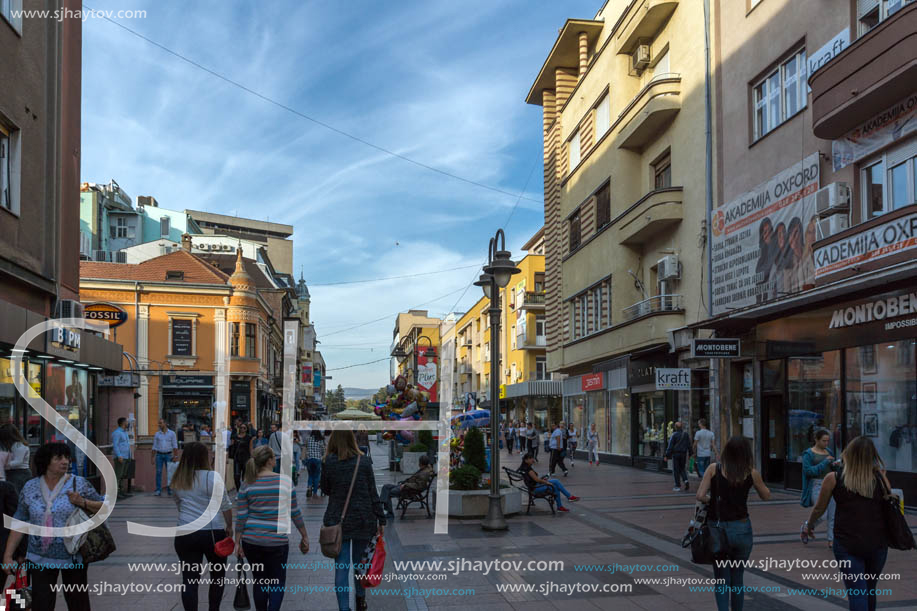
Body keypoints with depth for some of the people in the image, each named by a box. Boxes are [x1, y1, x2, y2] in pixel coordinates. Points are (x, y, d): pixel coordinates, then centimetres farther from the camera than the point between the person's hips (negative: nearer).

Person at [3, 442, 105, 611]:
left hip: (73, 556, -1)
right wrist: (8, 555, 2)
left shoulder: (79, 484, -5)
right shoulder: (30, 488, 1)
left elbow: (103, 507, 1)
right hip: (40, 557, 1)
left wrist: (82, 502, -17)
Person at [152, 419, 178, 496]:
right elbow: (154, 446, 8)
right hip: (159, 455, 1)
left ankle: (170, 490, 7)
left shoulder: (172, 433, 2)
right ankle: (158, 491, -3)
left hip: (168, 455, -1)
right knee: (158, 473, -4)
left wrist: (175, 456, -10)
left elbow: (175, 445, -1)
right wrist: (153, 457, 1)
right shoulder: (157, 434, 7)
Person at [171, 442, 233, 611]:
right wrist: (229, 526, 3)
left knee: (189, 579, 3)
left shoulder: (177, 480, 6)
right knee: (218, 575, 15)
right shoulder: (212, 477, -10)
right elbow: (225, 506, -8)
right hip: (212, 533, -3)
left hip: (185, 534, 3)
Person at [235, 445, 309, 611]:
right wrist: (304, 536, 8)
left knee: (259, 581, 16)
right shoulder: (285, 481, -6)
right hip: (277, 541, -2)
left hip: (251, 540, 2)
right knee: (277, 583, 7)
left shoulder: (247, 484, -2)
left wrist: (237, 542, 7)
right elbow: (295, 513, -2)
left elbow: (241, 517, -1)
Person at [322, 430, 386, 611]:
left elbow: (325, 490, 7)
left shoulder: (328, 463, -7)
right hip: (363, 520, 1)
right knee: (360, 561, 19)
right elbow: (373, 494, -4)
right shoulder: (364, 463, -5)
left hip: (338, 521, -1)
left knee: (341, 567, 2)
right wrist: (381, 519, 2)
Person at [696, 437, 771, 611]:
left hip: (717, 529, 0)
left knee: (721, 579, 9)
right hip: (741, 529, 1)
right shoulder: (751, 473, -4)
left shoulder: (713, 469, -6)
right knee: (737, 578, 16)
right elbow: (766, 496, 11)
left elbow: (700, 496, -13)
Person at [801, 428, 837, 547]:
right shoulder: (808, 453, -4)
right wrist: (825, 462, -17)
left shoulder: (828, 452, 14)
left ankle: (831, 540, 7)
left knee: (833, 515, 0)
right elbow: (808, 471, -14)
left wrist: (834, 465, -2)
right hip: (817, 485, -6)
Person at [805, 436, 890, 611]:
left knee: (856, 592, -1)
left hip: (847, 543, -2)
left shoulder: (833, 478, -4)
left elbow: (819, 508, 7)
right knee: (870, 590, 21)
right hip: (878, 543, 2)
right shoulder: (880, 478, -3)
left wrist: (809, 525, 27)